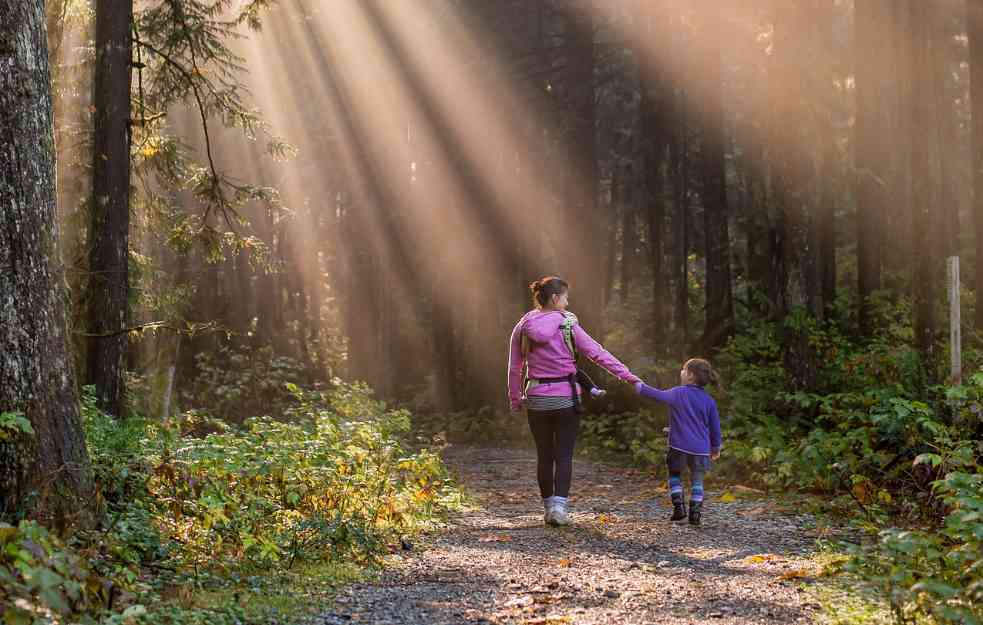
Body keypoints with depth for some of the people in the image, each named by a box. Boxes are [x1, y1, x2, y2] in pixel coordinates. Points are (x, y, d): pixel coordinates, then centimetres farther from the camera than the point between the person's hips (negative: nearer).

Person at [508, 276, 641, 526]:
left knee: (544, 456, 13)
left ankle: (549, 508, 19)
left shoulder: (523, 327, 1)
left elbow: (514, 368, 4)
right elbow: (597, 353, -9)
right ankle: (559, 507, -11)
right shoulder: (567, 325, -8)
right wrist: (627, 375, -6)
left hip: (537, 399, 3)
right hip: (566, 398, -3)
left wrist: (515, 400, 13)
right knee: (564, 456, 3)